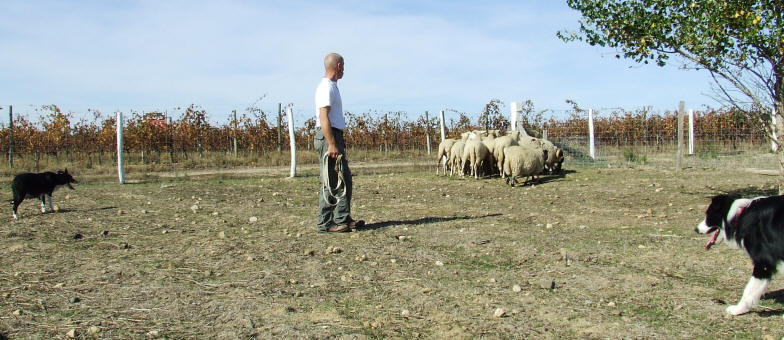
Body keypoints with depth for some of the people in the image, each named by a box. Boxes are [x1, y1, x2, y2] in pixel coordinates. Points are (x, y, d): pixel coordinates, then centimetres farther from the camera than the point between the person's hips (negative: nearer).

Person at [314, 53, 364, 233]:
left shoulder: (331, 86, 19)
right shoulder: (326, 87, -12)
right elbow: (324, 118, -20)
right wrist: (331, 144, -25)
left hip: (335, 136, 11)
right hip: (328, 137, -11)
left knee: (345, 180, 14)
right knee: (331, 183, -8)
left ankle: (343, 219, 20)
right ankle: (325, 223, -3)